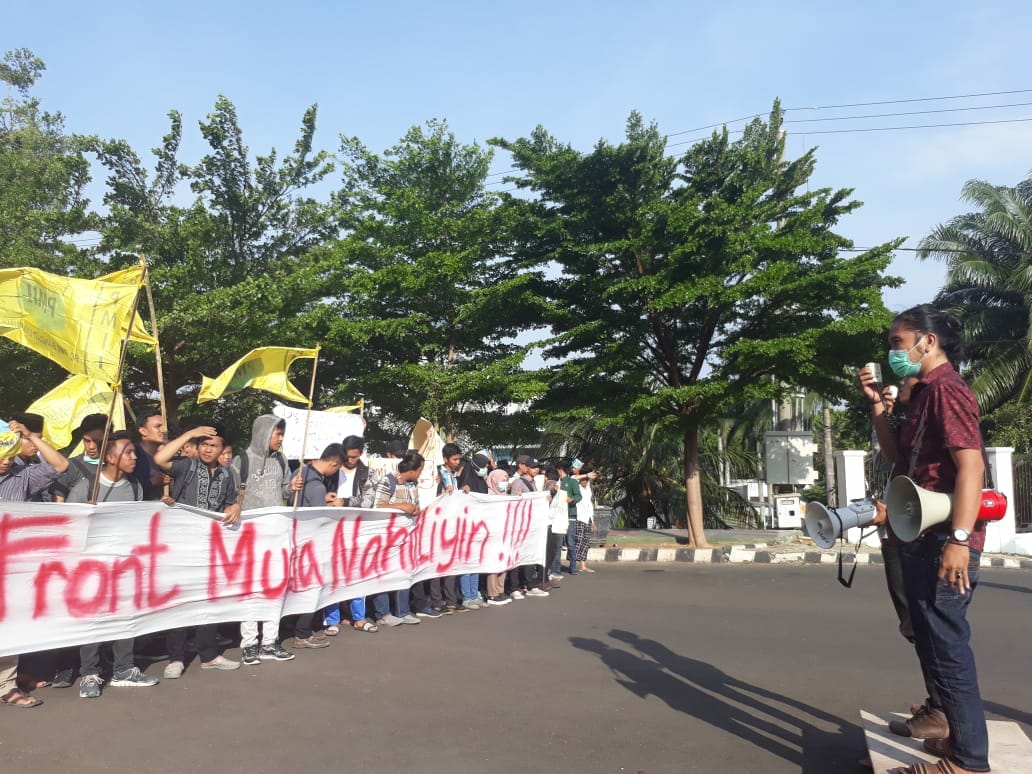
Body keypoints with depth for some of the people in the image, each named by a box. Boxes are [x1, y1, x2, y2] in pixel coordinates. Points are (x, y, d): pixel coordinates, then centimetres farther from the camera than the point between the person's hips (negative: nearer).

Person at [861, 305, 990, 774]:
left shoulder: (945, 388, -14)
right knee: (929, 638, 21)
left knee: (946, 644, -5)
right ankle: (943, 718, 37)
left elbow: (970, 463, -23)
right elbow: (896, 454, 21)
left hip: (943, 541, -11)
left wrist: (959, 539, -29)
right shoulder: (924, 392, 17)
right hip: (923, 538, 11)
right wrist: (878, 406, 9)